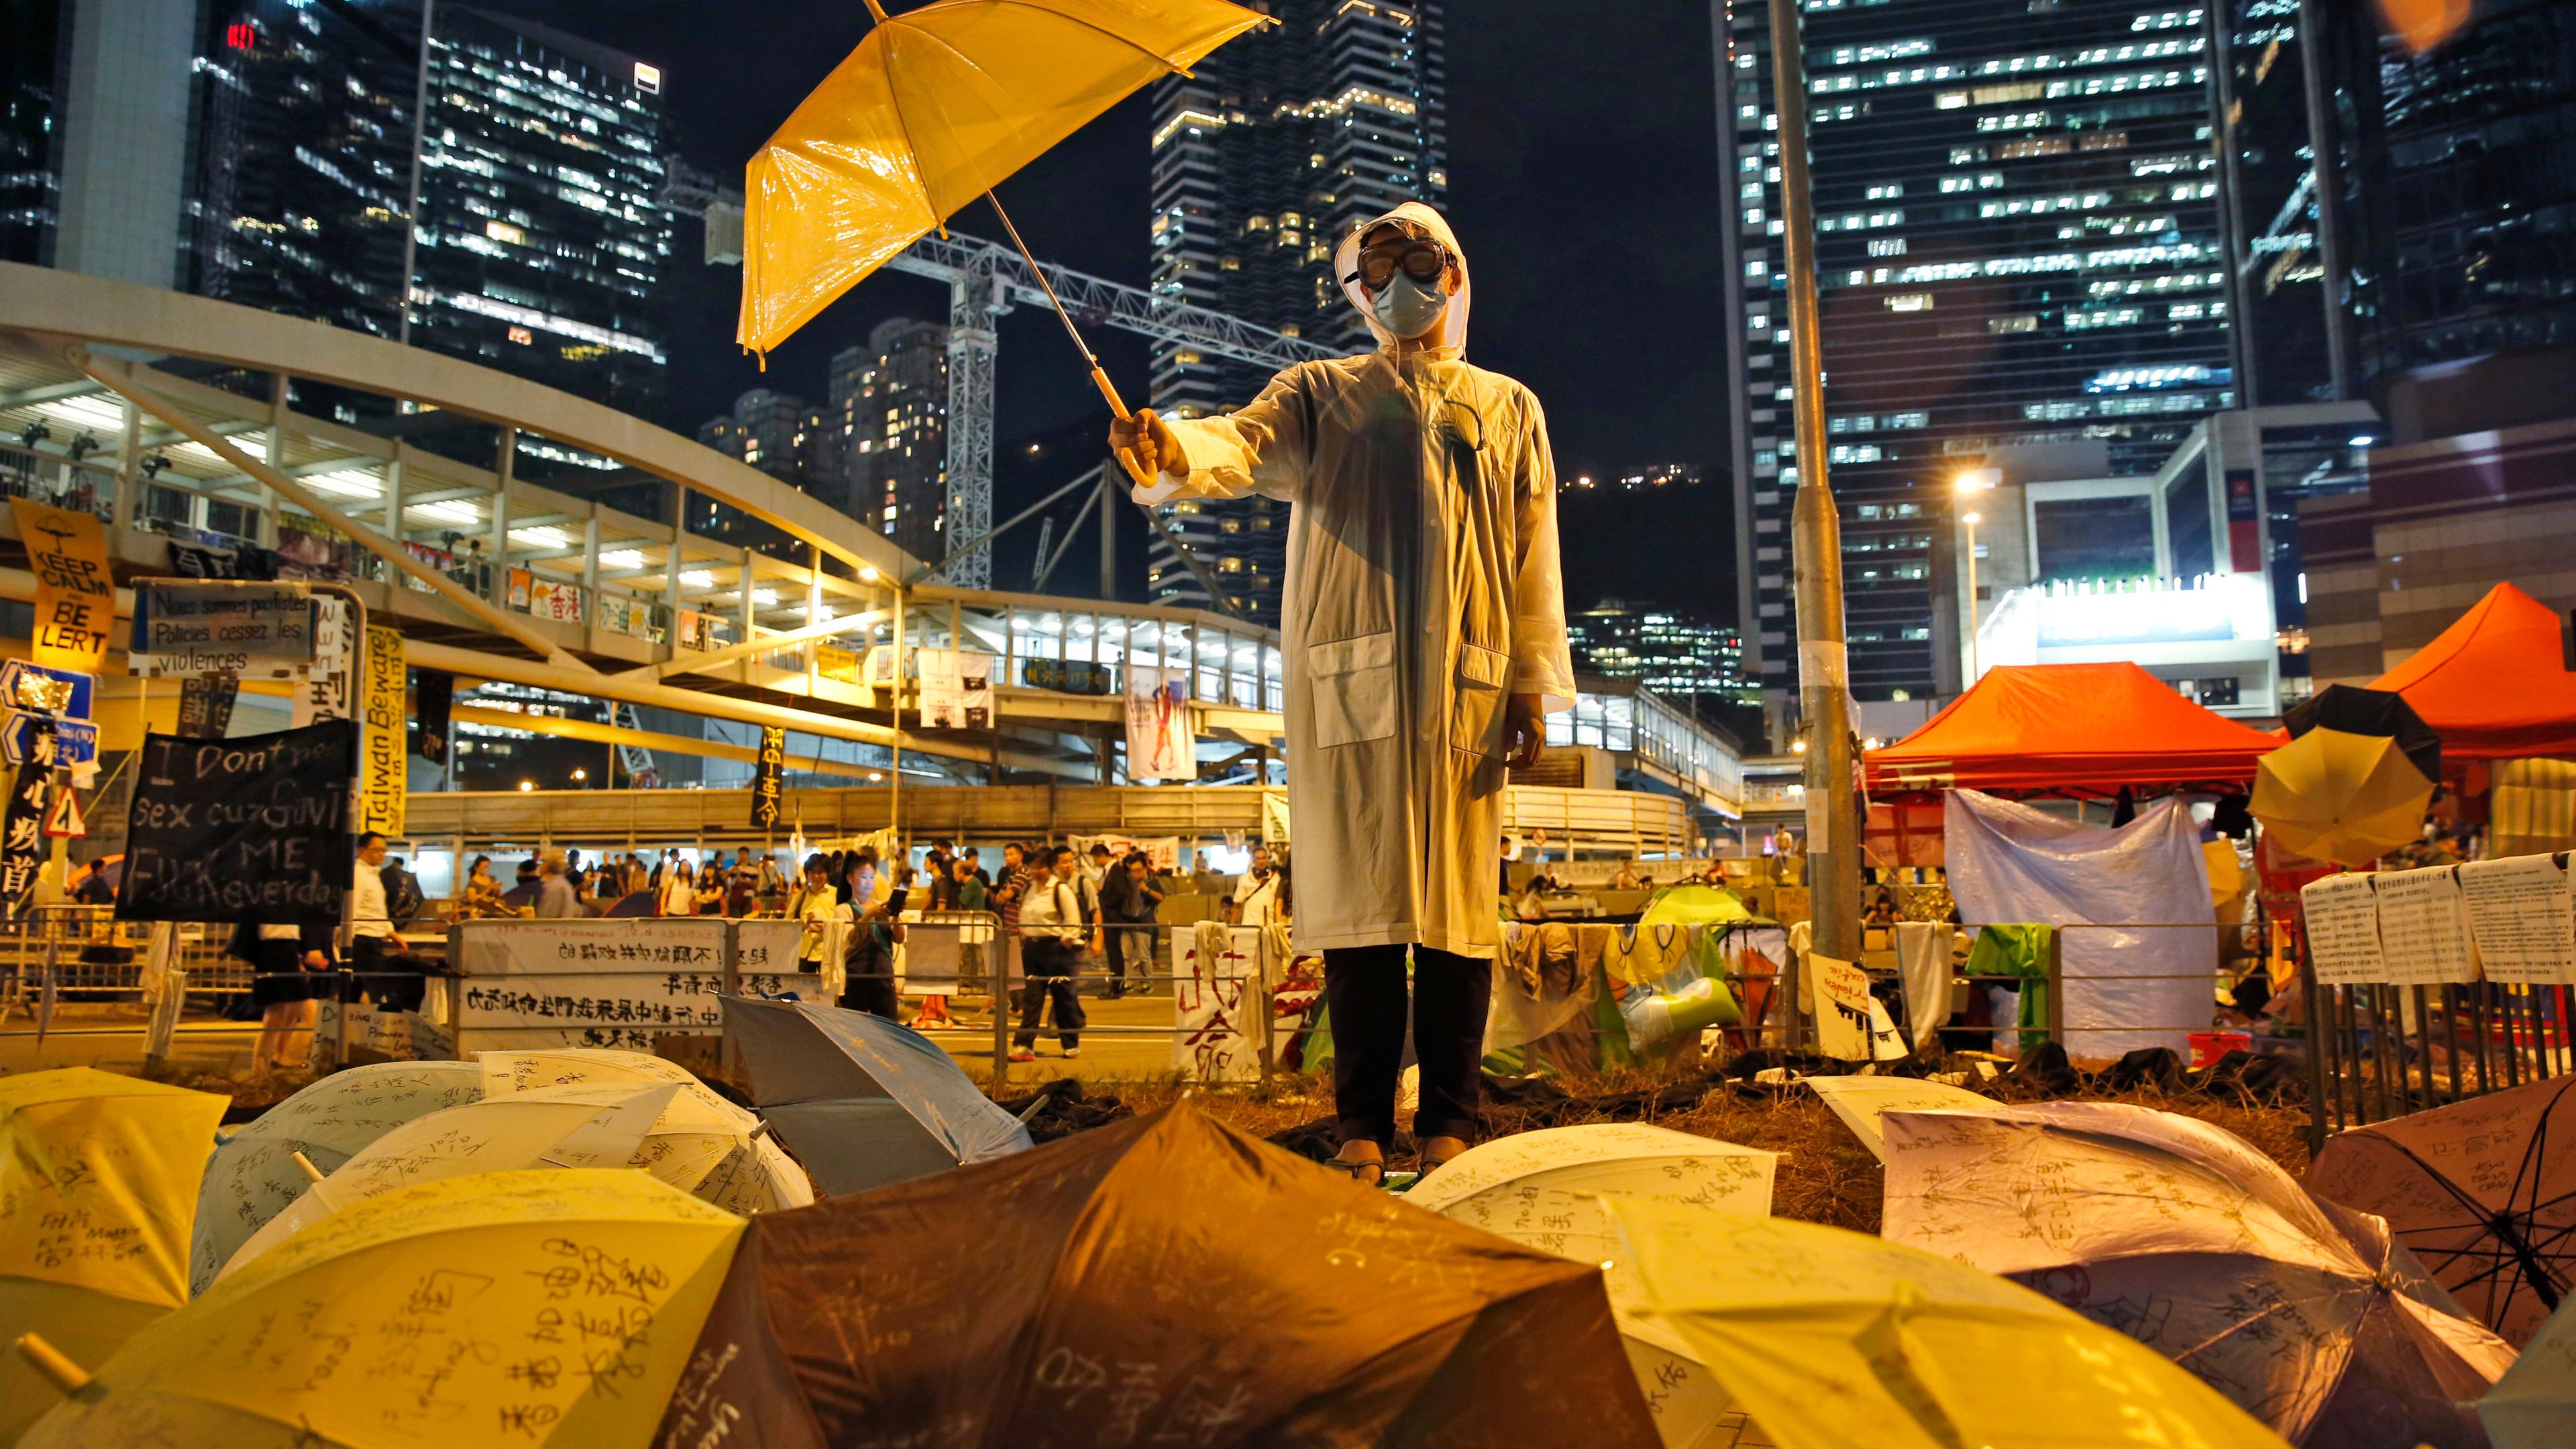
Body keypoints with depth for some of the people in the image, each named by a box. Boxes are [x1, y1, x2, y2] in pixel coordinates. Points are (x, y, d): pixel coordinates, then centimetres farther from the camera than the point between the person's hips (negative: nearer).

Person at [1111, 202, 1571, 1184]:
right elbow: (1245, 442, -3)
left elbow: (1534, 557, 14)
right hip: (1347, 679, 0)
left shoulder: (1508, 408, 21)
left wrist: (1533, 688, 4)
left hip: (1466, 681, 1)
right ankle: (1362, 1124, 4)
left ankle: (1450, 1122, 6)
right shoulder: (1320, 394, 18)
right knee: (1360, 898, -3)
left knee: (1457, 899, -2)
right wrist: (1175, 450, -27)